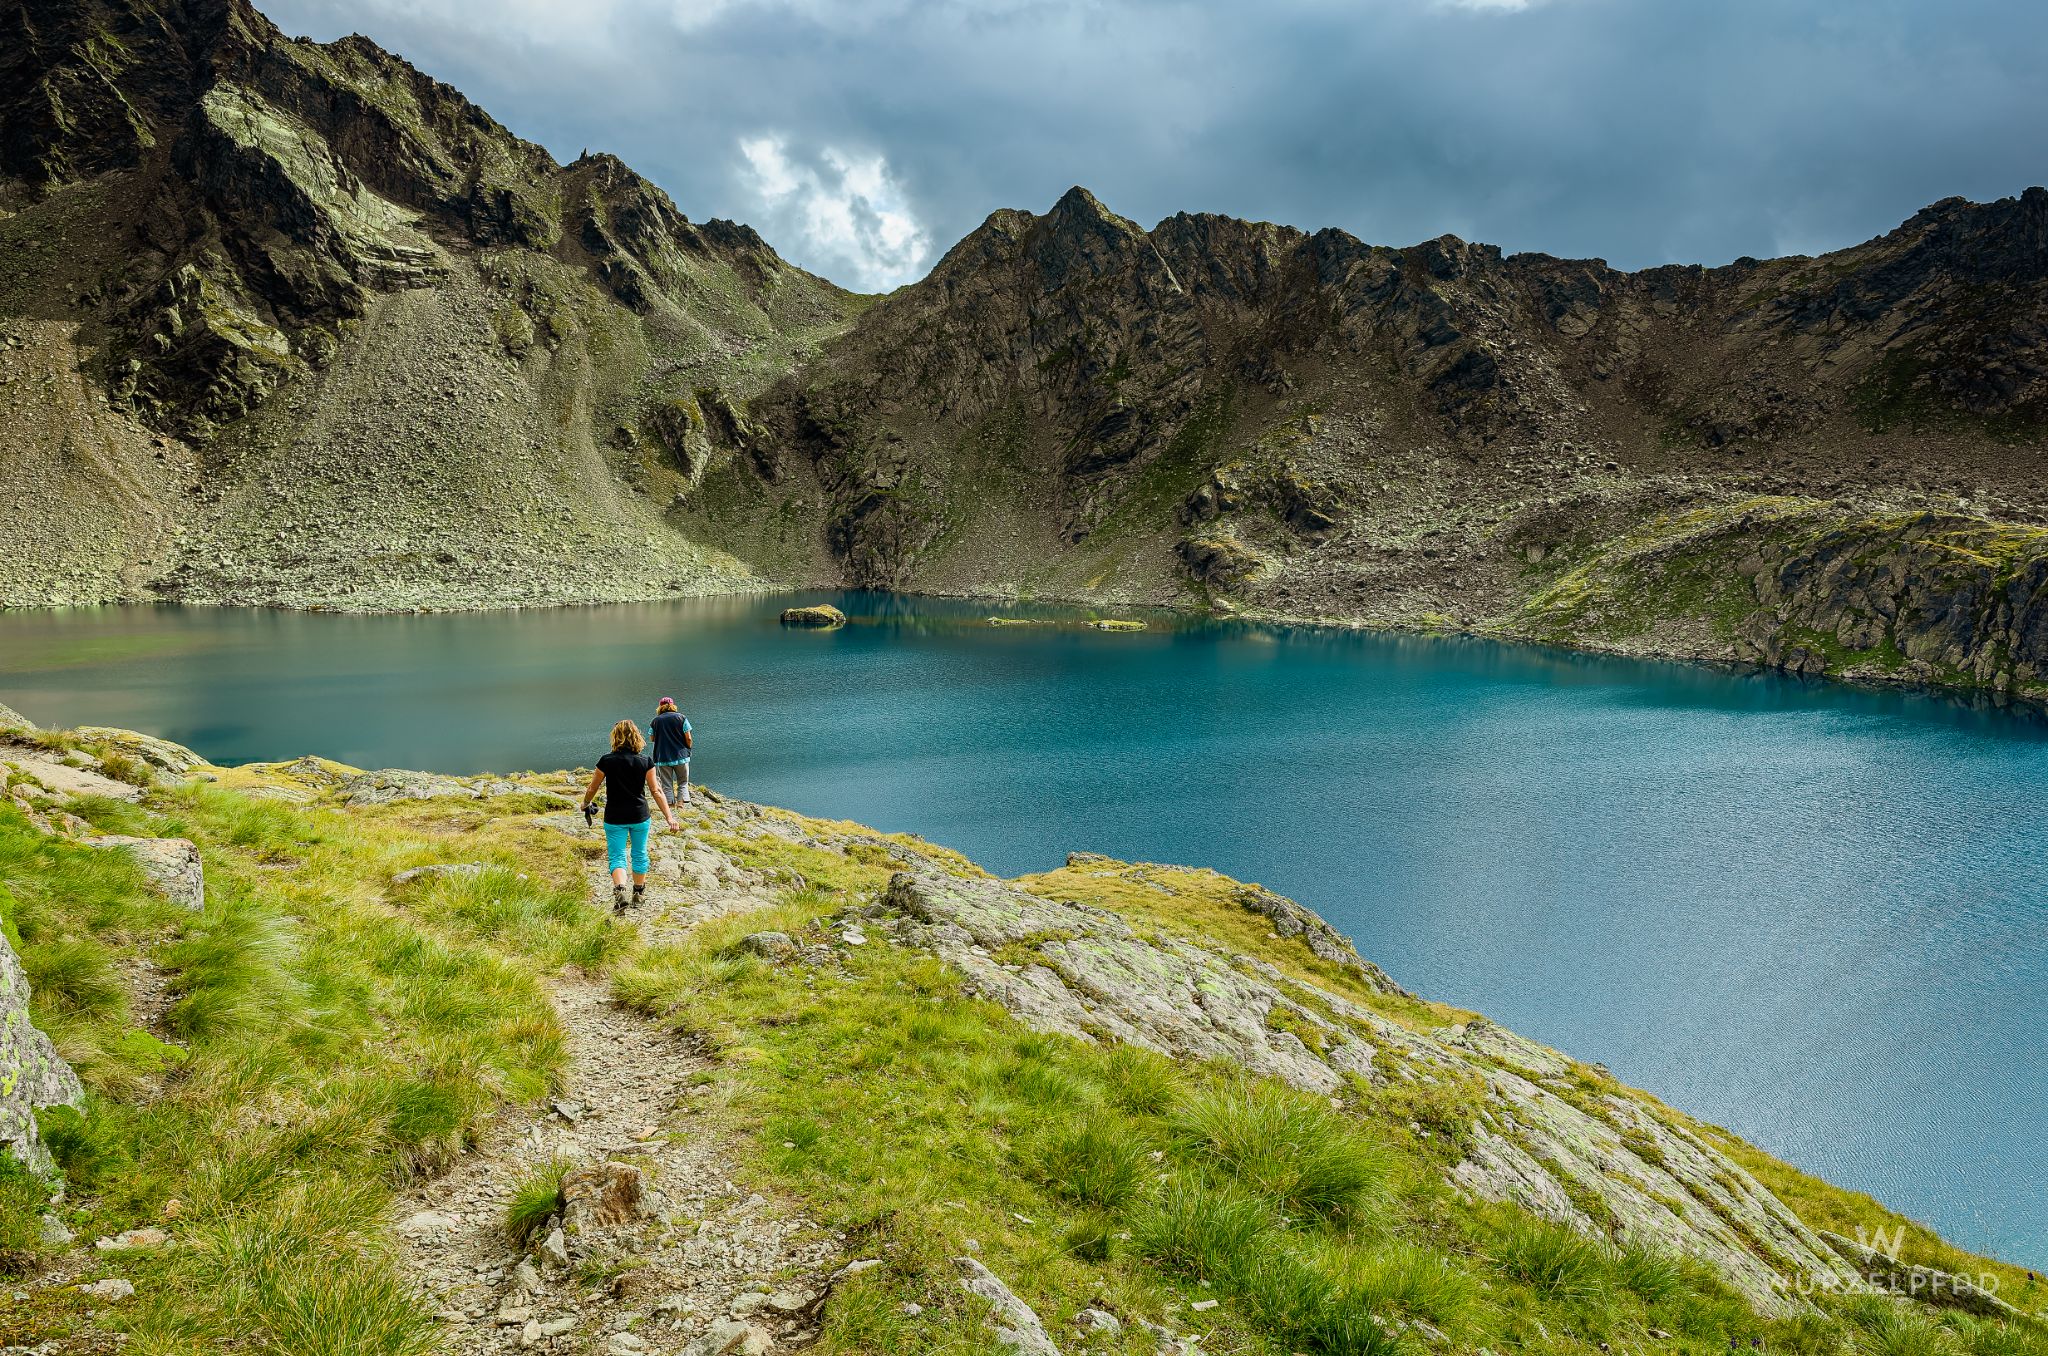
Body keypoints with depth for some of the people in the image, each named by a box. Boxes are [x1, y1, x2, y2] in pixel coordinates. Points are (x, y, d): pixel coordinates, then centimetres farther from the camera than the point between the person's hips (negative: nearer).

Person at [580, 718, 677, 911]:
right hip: (640, 816, 2)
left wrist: (585, 804, 23)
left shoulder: (607, 761, -8)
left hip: (615, 818, -2)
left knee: (617, 856, 2)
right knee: (639, 854, 18)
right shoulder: (645, 761, -5)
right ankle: (638, 893, 30)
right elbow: (656, 790, -8)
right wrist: (669, 816, -6)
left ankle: (619, 890, -22)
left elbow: (592, 788, 3)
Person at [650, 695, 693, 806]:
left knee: (667, 785, 8)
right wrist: (687, 749, 13)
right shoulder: (681, 717, -1)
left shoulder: (655, 720, 2)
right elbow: (688, 739, -4)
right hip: (681, 756, -1)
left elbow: (652, 739, 8)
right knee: (683, 782, 10)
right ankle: (681, 801, -7)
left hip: (662, 758, 1)